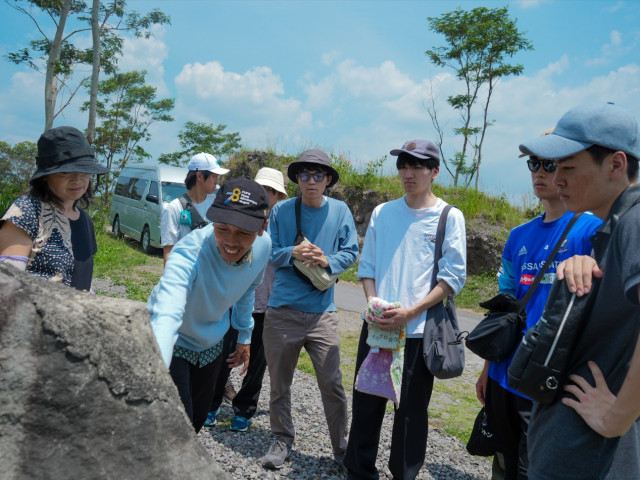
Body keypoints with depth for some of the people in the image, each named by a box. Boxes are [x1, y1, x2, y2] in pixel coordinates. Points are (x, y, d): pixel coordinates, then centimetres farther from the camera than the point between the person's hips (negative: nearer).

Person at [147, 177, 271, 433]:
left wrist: (244, 337, 12)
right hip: (174, 344, -5)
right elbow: (167, 315, -55)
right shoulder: (189, 253, -39)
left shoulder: (263, 246, -19)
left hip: (210, 345, 6)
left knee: (198, 420, 19)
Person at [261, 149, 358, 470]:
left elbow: (351, 252, 3)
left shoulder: (339, 211, 2)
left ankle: (341, 446, 20)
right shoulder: (281, 210, 1)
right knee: (279, 382, 12)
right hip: (282, 310, 1)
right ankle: (282, 440, 30)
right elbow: (268, 252, 3)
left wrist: (328, 261, -16)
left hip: (321, 312, -1)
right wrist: (292, 253, -16)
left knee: (331, 383, 1)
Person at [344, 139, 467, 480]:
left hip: (419, 331, -3)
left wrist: (409, 312, -14)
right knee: (366, 403, 11)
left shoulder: (450, 216, -2)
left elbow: (453, 276, -6)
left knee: (410, 411, 7)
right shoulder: (382, 213, 8)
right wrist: (373, 302, -7)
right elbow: (367, 265, 11)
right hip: (376, 326, 3)